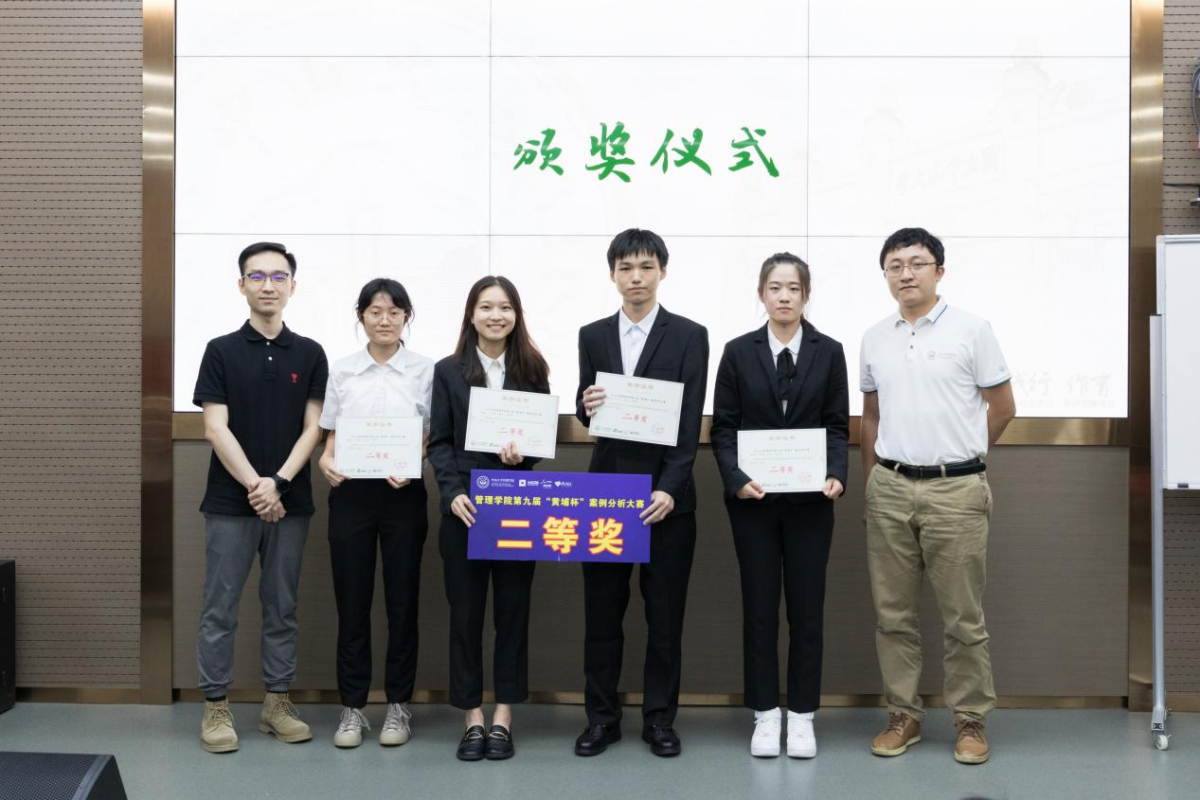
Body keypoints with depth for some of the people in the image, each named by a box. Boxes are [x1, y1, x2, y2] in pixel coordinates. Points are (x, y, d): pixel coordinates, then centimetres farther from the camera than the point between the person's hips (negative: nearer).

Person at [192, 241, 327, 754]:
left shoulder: (310, 354, 5)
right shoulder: (221, 351, 0)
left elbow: (312, 428, 0)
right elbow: (215, 429, -7)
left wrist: (278, 482, -13)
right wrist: (255, 486, -14)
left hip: (290, 502, 2)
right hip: (229, 503, -2)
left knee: (281, 608, 9)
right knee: (220, 609, 3)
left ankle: (277, 703, 19)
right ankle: (216, 707, 14)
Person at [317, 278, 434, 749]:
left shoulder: (424, 371, 1)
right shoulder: (341, 371, 6)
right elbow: (332, 438, 9)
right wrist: (326, 463, -12)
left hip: (403, 495, -1)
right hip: (351, 495, 1)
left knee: (401, 603, 5)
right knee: (352, 604, 5)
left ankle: (398, 705, 18)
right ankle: (352, 707, 16)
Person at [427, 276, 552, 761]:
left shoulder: (532, 370, 7)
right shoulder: (449, 371, 6)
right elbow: (439, 443, 2)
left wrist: (523, 455, -15)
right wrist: (453, 493, -12)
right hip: (465, 507, 0)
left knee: (513, 610, 5)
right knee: (465, 612, 4)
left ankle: (502, 718, 16)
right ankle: (472, 719, 15)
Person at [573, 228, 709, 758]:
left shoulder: (689, 336, -1)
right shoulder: (592, 336, 9)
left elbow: (690, 421, -7)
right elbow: (586, 411, 10)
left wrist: (670, 489, -15)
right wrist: (585, 407, -14)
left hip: (666, 491, -2)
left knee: (665, 613, 5)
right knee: (602, 610, 8)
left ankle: (660, 719, 19)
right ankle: (601, 716, 20)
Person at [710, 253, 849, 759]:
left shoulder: (828, 352, 3)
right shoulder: (738, 352, 1)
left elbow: (838, 426, 3)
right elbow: (722, 427, 0)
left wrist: (836, 475, -14)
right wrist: (736, 479, -15)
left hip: (810, 499, 1)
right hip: (753, 499, 0)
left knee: (807, 608, 5)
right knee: (759, 607, 5)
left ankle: (801, 716, 18)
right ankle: (765, 715, 17)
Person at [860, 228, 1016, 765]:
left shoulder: (970, 330, -3)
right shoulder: (874, 338, 10)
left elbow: (1002, 405, 3)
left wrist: (956, 456, 8)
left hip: (955, 491, -4)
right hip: (889, 490, 4)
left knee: (963, 617, 2)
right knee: (893, 614, 9)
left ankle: (970, 721, 16)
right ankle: (903, 715, 21)